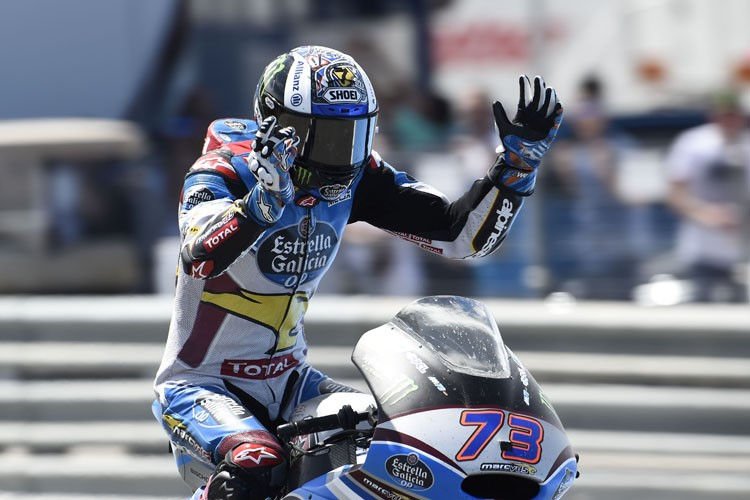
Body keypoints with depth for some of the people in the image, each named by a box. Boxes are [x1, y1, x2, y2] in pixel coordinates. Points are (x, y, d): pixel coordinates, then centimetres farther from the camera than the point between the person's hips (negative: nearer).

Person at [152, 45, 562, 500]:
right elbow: (199, 257, -41)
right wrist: (264, 200, -58)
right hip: (201, 384, -7)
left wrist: (521, 161, -16)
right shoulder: (223, 172, -19)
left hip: (287, 379, 7)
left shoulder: (358, 177, -3)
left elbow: (464, 234, -3)